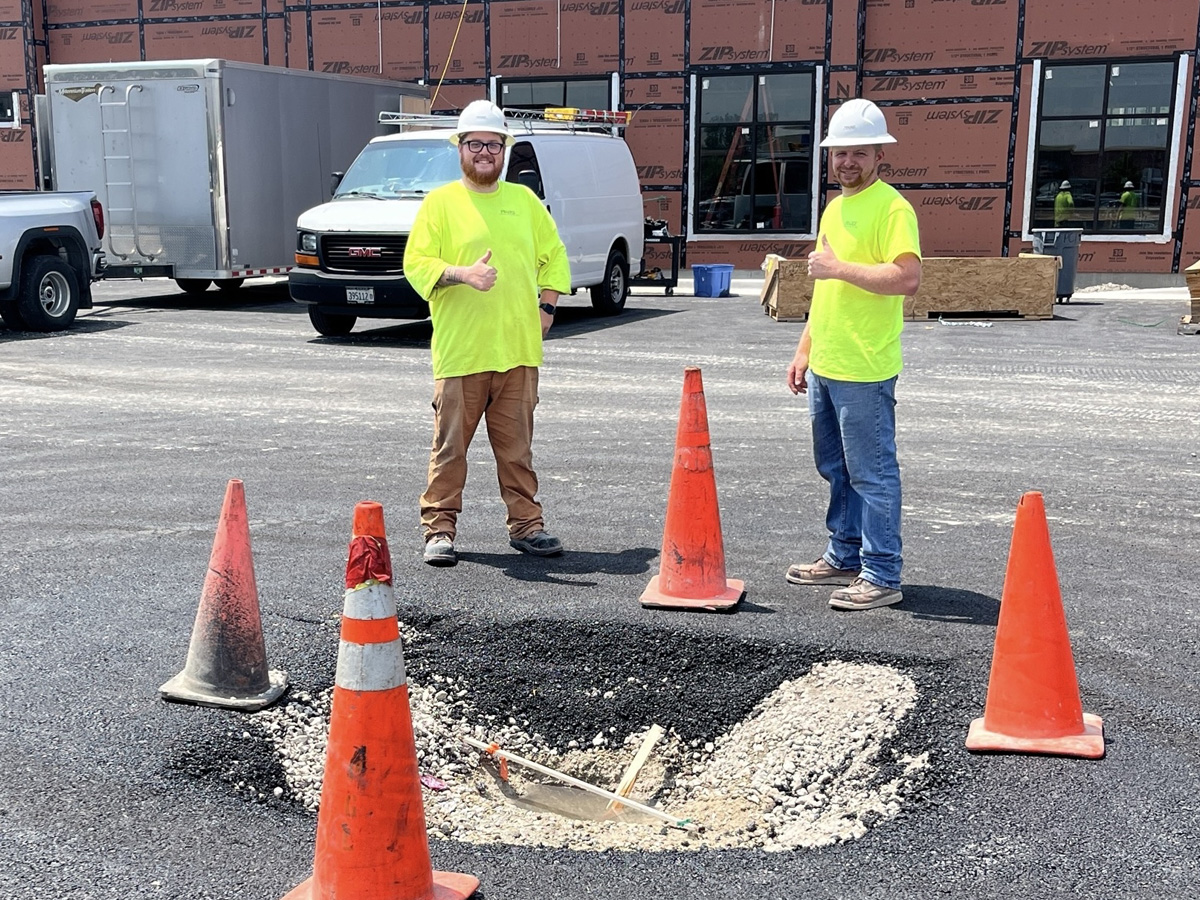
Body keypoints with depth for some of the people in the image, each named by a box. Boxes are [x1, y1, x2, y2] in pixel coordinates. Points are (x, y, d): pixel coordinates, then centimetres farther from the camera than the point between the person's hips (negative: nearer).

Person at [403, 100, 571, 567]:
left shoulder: (524, 200, 14)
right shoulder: (440, 202, 2)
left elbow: (553, 255, 22)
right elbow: (416, 264, -5)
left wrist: (546, 304, 9)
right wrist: (462, 274, -21)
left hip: (519, 350, 3)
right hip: (459, 352, -3)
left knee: (517, 445, 9)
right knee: (450, 444, 0)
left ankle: (526, 524, 18)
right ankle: (439, 527, 9)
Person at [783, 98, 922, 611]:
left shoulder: (891, 208, -11)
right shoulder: (835, 208, 17)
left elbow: (907, 278, -25)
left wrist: (839, 266, -20)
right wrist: (805, 350, 21)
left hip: (864, 371, -9)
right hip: (824, 367, 9)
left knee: (872, 473, -3)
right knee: (836, 469, 17)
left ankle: (881, 577, 4)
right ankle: (844, 558, 30)